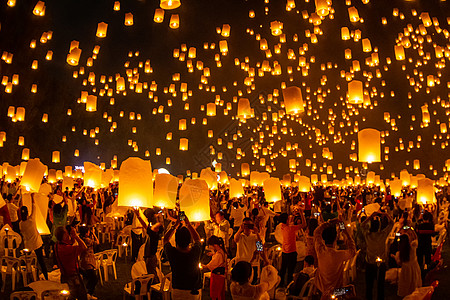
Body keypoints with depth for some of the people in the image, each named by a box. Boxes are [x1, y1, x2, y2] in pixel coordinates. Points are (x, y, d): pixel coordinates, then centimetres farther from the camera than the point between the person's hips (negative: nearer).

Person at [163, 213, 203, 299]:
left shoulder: (172, 253, -22)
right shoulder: (195, 252, -20)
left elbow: (165, 240, 1)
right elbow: (197, 239, 5)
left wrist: (176, 224, -2)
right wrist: (188, 224, 3)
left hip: (177, 292, 0)